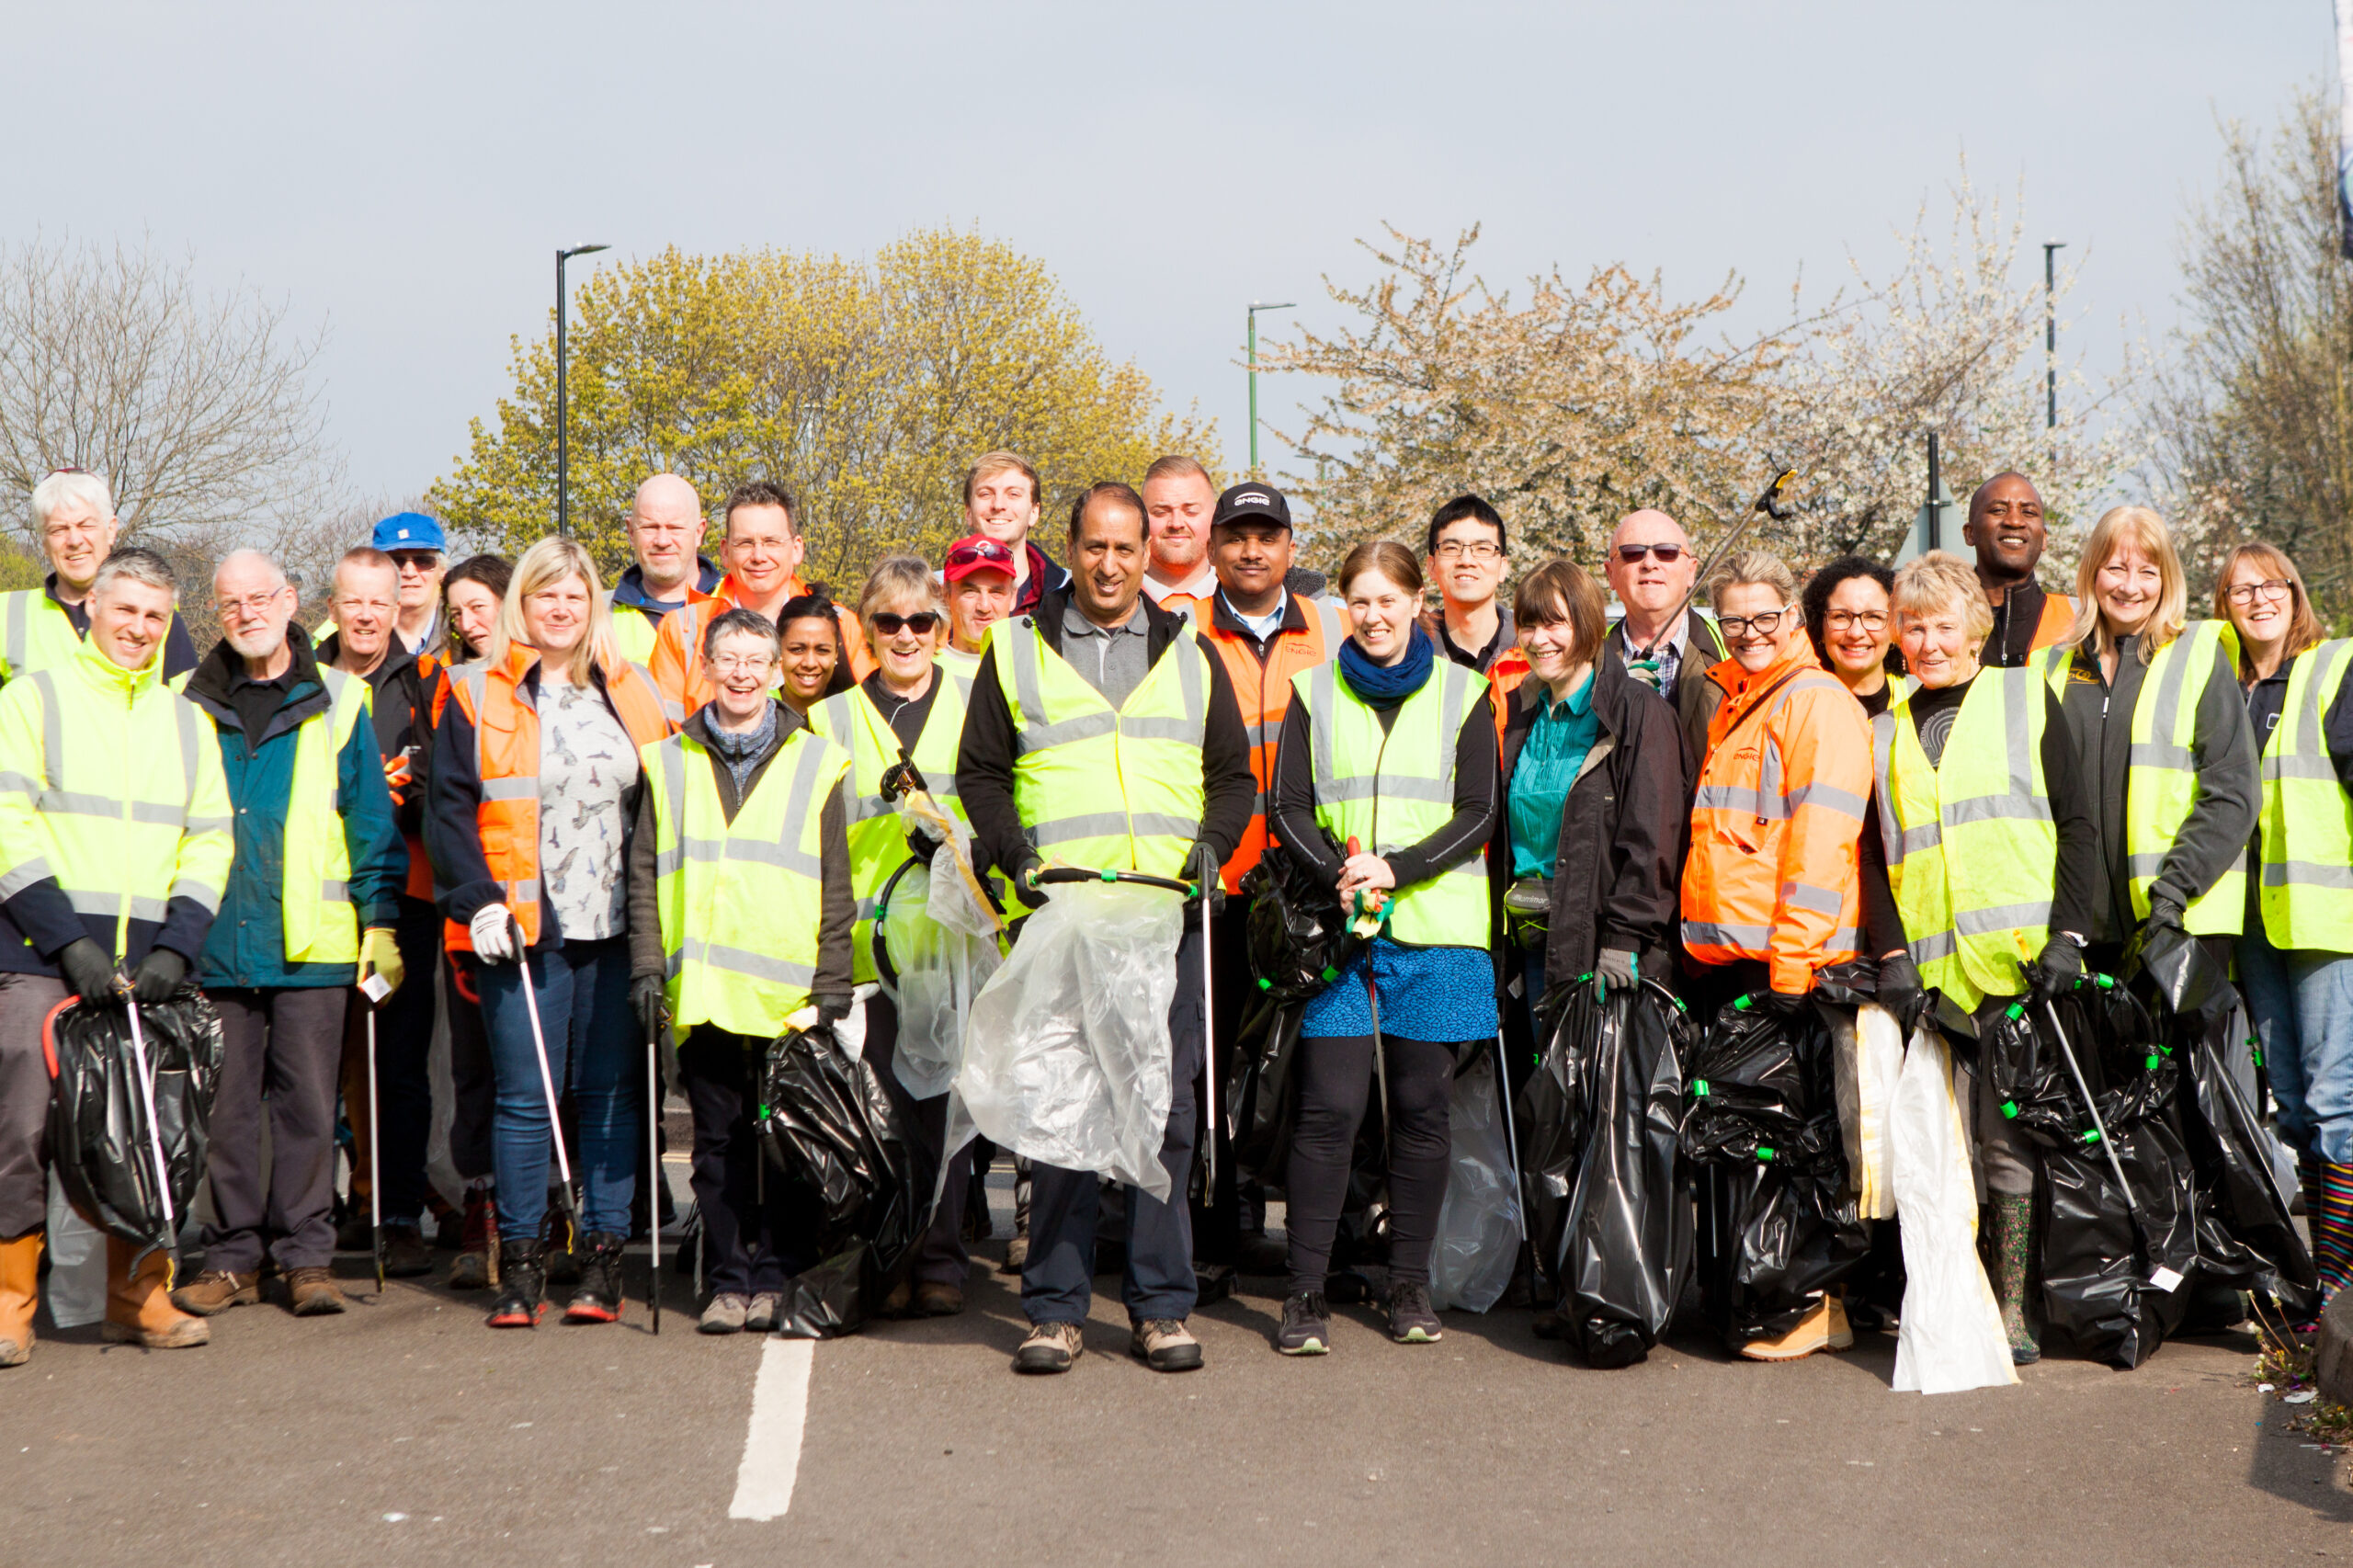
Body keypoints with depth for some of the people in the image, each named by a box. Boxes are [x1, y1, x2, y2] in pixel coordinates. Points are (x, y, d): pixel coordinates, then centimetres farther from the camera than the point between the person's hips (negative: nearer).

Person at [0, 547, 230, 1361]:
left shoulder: (187, 722, 17)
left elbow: (209, 842, 14)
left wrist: (175, 949, -1)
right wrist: (70, 940, -13)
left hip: (148, 962, 4)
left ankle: (139, 1296, 12)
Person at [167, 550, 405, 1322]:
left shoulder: (335, 702, 6)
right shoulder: (190, 707, 10)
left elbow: (371, 821, 6)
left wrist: (381, 922, 0)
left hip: (312, 940, -2)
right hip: (213, 941, 2)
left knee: (306, 1098, 1)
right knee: (226, 1102, 6)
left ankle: (306, 1255, 9)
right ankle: (233, 1253, 15)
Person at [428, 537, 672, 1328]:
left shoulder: (630, 692, 13)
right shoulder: (478, 693, 5)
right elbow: (448, 807, 1)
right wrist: (477, 900, -9)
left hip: (618, 929, 2)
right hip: (522, 928, -2)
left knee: (611, 1093, 4)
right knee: (524, 1096, -1)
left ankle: (604, 1259, 11)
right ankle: (519, 1262, 7)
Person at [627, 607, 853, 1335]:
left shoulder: (816, 764, 8)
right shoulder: (668, 763, 12)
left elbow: (837, 884, 6)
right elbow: (644, 874, 11)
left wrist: (833, 981, -1)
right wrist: (648, 964, 0)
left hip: (790, 992, -1)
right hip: (703, 991, 1)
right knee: (718, 1141, 5)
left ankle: (779, 1279, 11)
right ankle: (729, 1281, 13)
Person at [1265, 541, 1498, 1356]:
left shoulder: (1462, 693, 8)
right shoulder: (1315, 691, 11)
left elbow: (1478, 814, 1)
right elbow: (1289, 807, 5)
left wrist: (1398, 869, -13)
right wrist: (1338, 873, -13)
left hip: (1435, 923, 0)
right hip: (1337, 922, 0)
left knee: (1421, 1104, 3)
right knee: (1329, 1105, -7)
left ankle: (1410, 1283, 15)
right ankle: (1306, 1292, -1)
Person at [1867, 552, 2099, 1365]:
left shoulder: (2025, 698, 9)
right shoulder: (1885, 732, 17)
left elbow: (2076, 823, 5)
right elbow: (1872, 856, 14)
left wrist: (2068, 933, -6)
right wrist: (1892, 952, 0)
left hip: (2020, 960, -3)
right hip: (1931, 969, 3)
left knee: (2008, 1134, -5)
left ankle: (2011, 1307, 3)